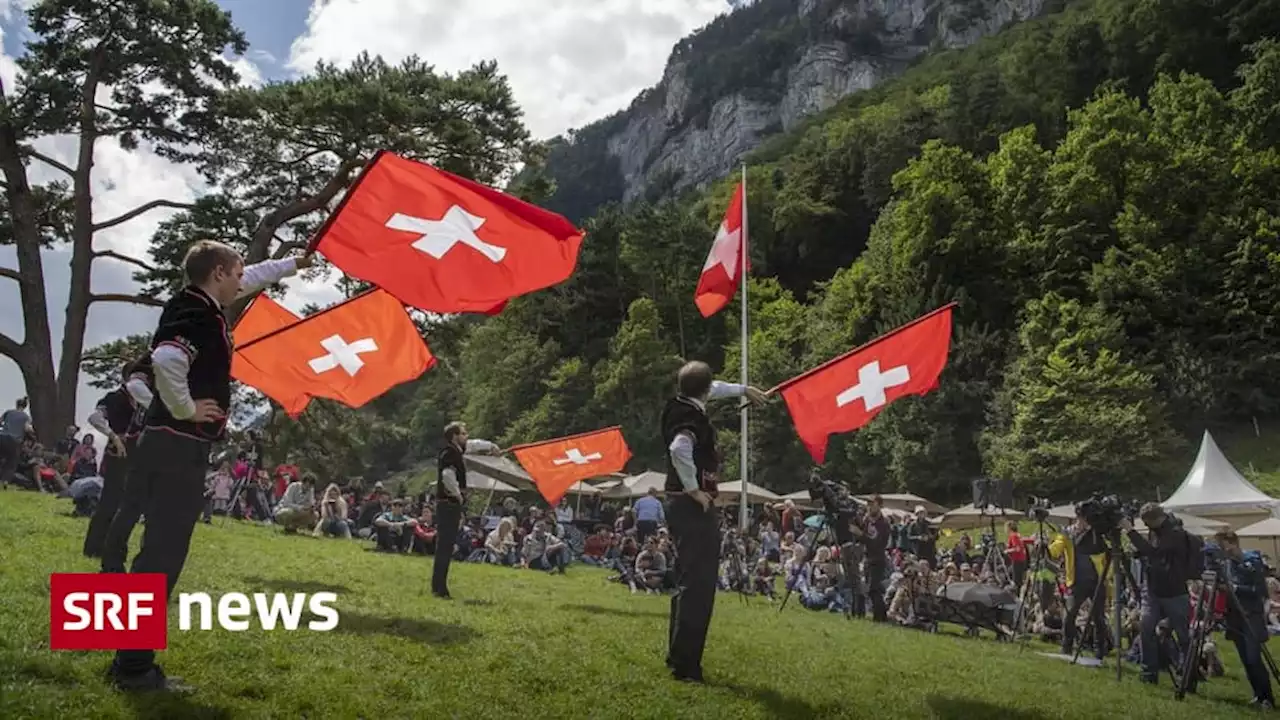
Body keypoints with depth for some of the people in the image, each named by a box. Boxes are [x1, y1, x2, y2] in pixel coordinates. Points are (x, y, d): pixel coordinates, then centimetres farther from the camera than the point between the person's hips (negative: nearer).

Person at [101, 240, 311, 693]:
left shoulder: (197, 308, 14)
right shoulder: (198, 316, -15)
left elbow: (252, 279, 31)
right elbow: (166, 358, -35)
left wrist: (294, 264, 42)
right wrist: (186, 409, -21)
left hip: (163, 444, 10)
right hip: (181, 448, -10)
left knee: (154, 549, 13)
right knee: (162, 555, -7)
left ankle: (128, 660, 21)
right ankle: (135, 668, -3)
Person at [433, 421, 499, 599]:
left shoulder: (456, 449, 13)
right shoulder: (449, 453, -15)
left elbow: (472, 445, 35)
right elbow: (448, 475, -32)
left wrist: (490, 446, 39)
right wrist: (457, 493, -19)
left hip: (451, 504, 10)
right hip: (448, 504, -10)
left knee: (446, 546, 13)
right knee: (445, 546, -9)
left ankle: (438, 586, 19)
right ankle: (440, 589, -8)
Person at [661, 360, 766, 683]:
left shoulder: (681, 406, 9)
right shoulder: (693, 418, -18)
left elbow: (712, 390, 31)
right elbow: (679, 450, -39)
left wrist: (743, 389, 44)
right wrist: (694, 490, -27)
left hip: (682, 505, 10)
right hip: (694, 508, -10)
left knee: (688, 582, 17)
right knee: (698, 585, -8)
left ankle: (679, 655, 23)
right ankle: (685, 664, -8)